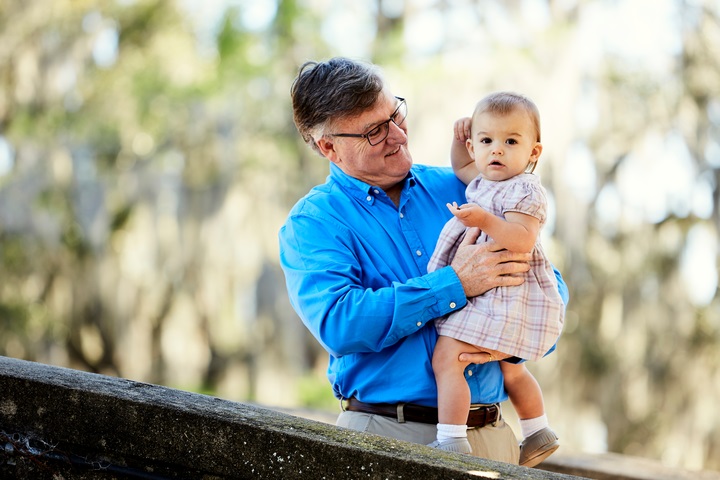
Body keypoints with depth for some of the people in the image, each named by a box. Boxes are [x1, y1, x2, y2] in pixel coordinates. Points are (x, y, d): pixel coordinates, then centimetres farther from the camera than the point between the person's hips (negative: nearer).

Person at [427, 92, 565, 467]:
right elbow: (462, 167, 35)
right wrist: (459, 138, 17)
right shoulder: (483, 181, 13)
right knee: (509, 367, 27)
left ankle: (451, 439, -18)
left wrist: (485, 220, -39)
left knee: (447, 357, -17)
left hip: (506, 298, -11)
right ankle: (538, 433, 41)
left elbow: (523, 240, -29)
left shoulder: (525, 190, -16)